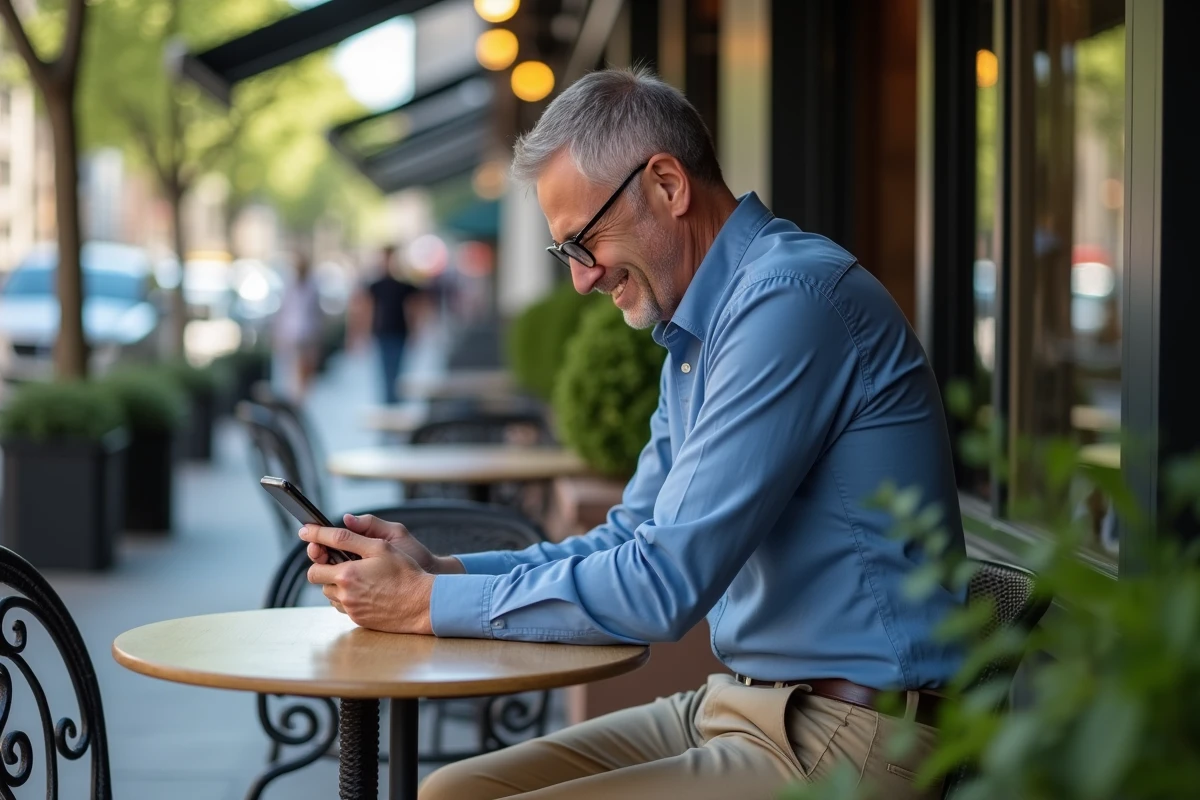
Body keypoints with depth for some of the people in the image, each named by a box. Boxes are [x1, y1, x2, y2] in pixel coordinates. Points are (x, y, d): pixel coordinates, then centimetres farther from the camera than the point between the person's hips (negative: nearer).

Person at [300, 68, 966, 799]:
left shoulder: (793, 299, -18)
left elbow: (662, 584, -21)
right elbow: (630, 542, 19)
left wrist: (431, 603, -13)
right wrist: (440, 568, 4)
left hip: (845, 740, -9)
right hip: (737, 704, 10)